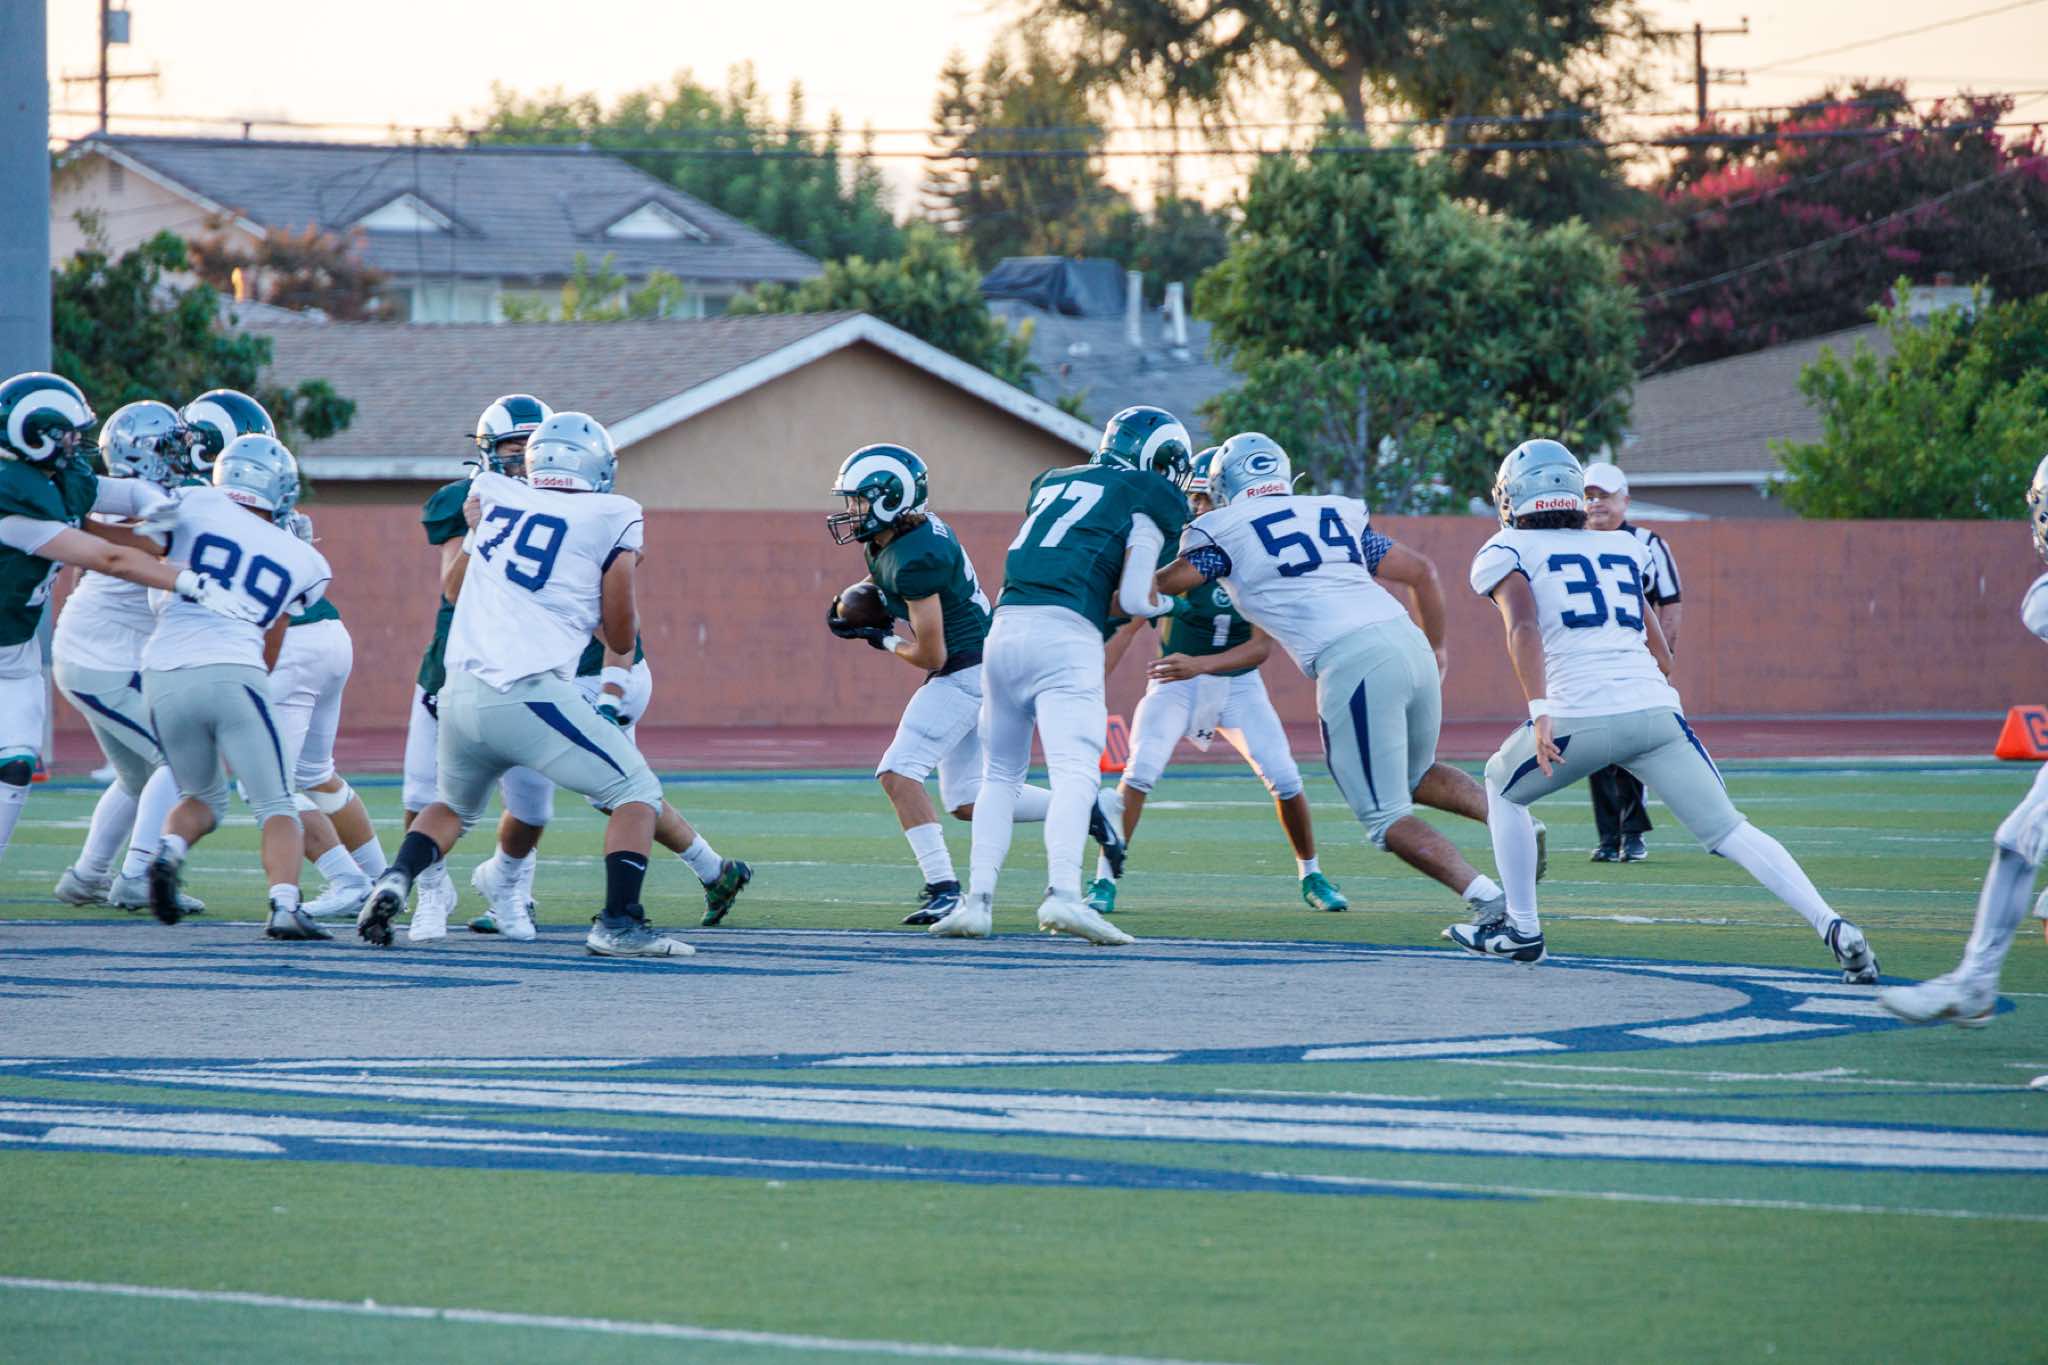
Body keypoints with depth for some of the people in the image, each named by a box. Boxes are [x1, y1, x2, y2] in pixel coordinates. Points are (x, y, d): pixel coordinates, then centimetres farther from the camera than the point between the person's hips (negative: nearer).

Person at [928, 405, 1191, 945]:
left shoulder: (1053, 482, 27)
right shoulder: (1152, 498, 8)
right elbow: (1133, 600, 1)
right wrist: (1162, 603, 21)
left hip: (1007, 628, 6)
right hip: (1066, 636, -6)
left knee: (1001, 774, 16)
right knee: (1075, 773, -14)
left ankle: (978, 899, 8)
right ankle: (1063, 893, -33)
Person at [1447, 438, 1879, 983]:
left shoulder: (1505, 552, 11)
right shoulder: (1622, 548, 26)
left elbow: (1524, 628, -9)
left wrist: (1540, 711, -19)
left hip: (1581, 712, -3)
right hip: (1655, 709, 3)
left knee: (1502, 788, 25)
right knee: (1730, 830, 1)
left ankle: (1521, 927, 24)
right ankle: (1831, 925, -16)